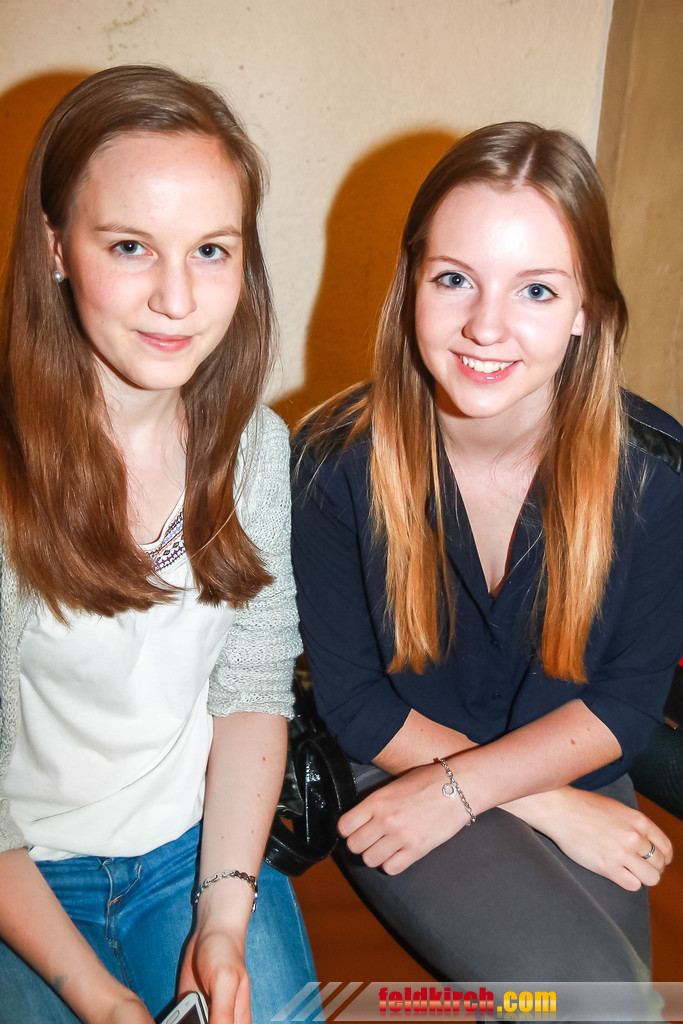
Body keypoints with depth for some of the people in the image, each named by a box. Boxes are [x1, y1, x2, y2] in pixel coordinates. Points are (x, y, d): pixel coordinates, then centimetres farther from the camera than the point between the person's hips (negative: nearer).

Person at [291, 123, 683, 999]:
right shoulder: (336, 460, -17)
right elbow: (352, 702, -9)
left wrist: (455, 790, -16)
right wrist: (553, 806, -13)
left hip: (581, 781, 3)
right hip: (392, 775, -2)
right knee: (585, 986, -20)